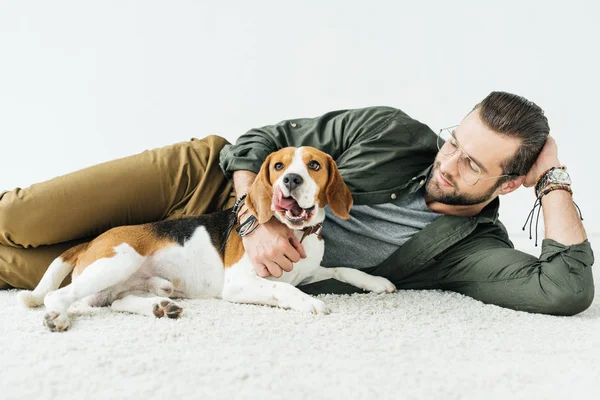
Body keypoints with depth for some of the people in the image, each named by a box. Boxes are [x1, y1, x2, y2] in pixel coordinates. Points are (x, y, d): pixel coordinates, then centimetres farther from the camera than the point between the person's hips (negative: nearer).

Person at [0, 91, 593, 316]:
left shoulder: (475, 250, -9)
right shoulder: (392, 130, -9)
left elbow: (568, 289, -25)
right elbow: (262, 139, -5)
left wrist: (554, 176, -17)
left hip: (233, 266, 0)